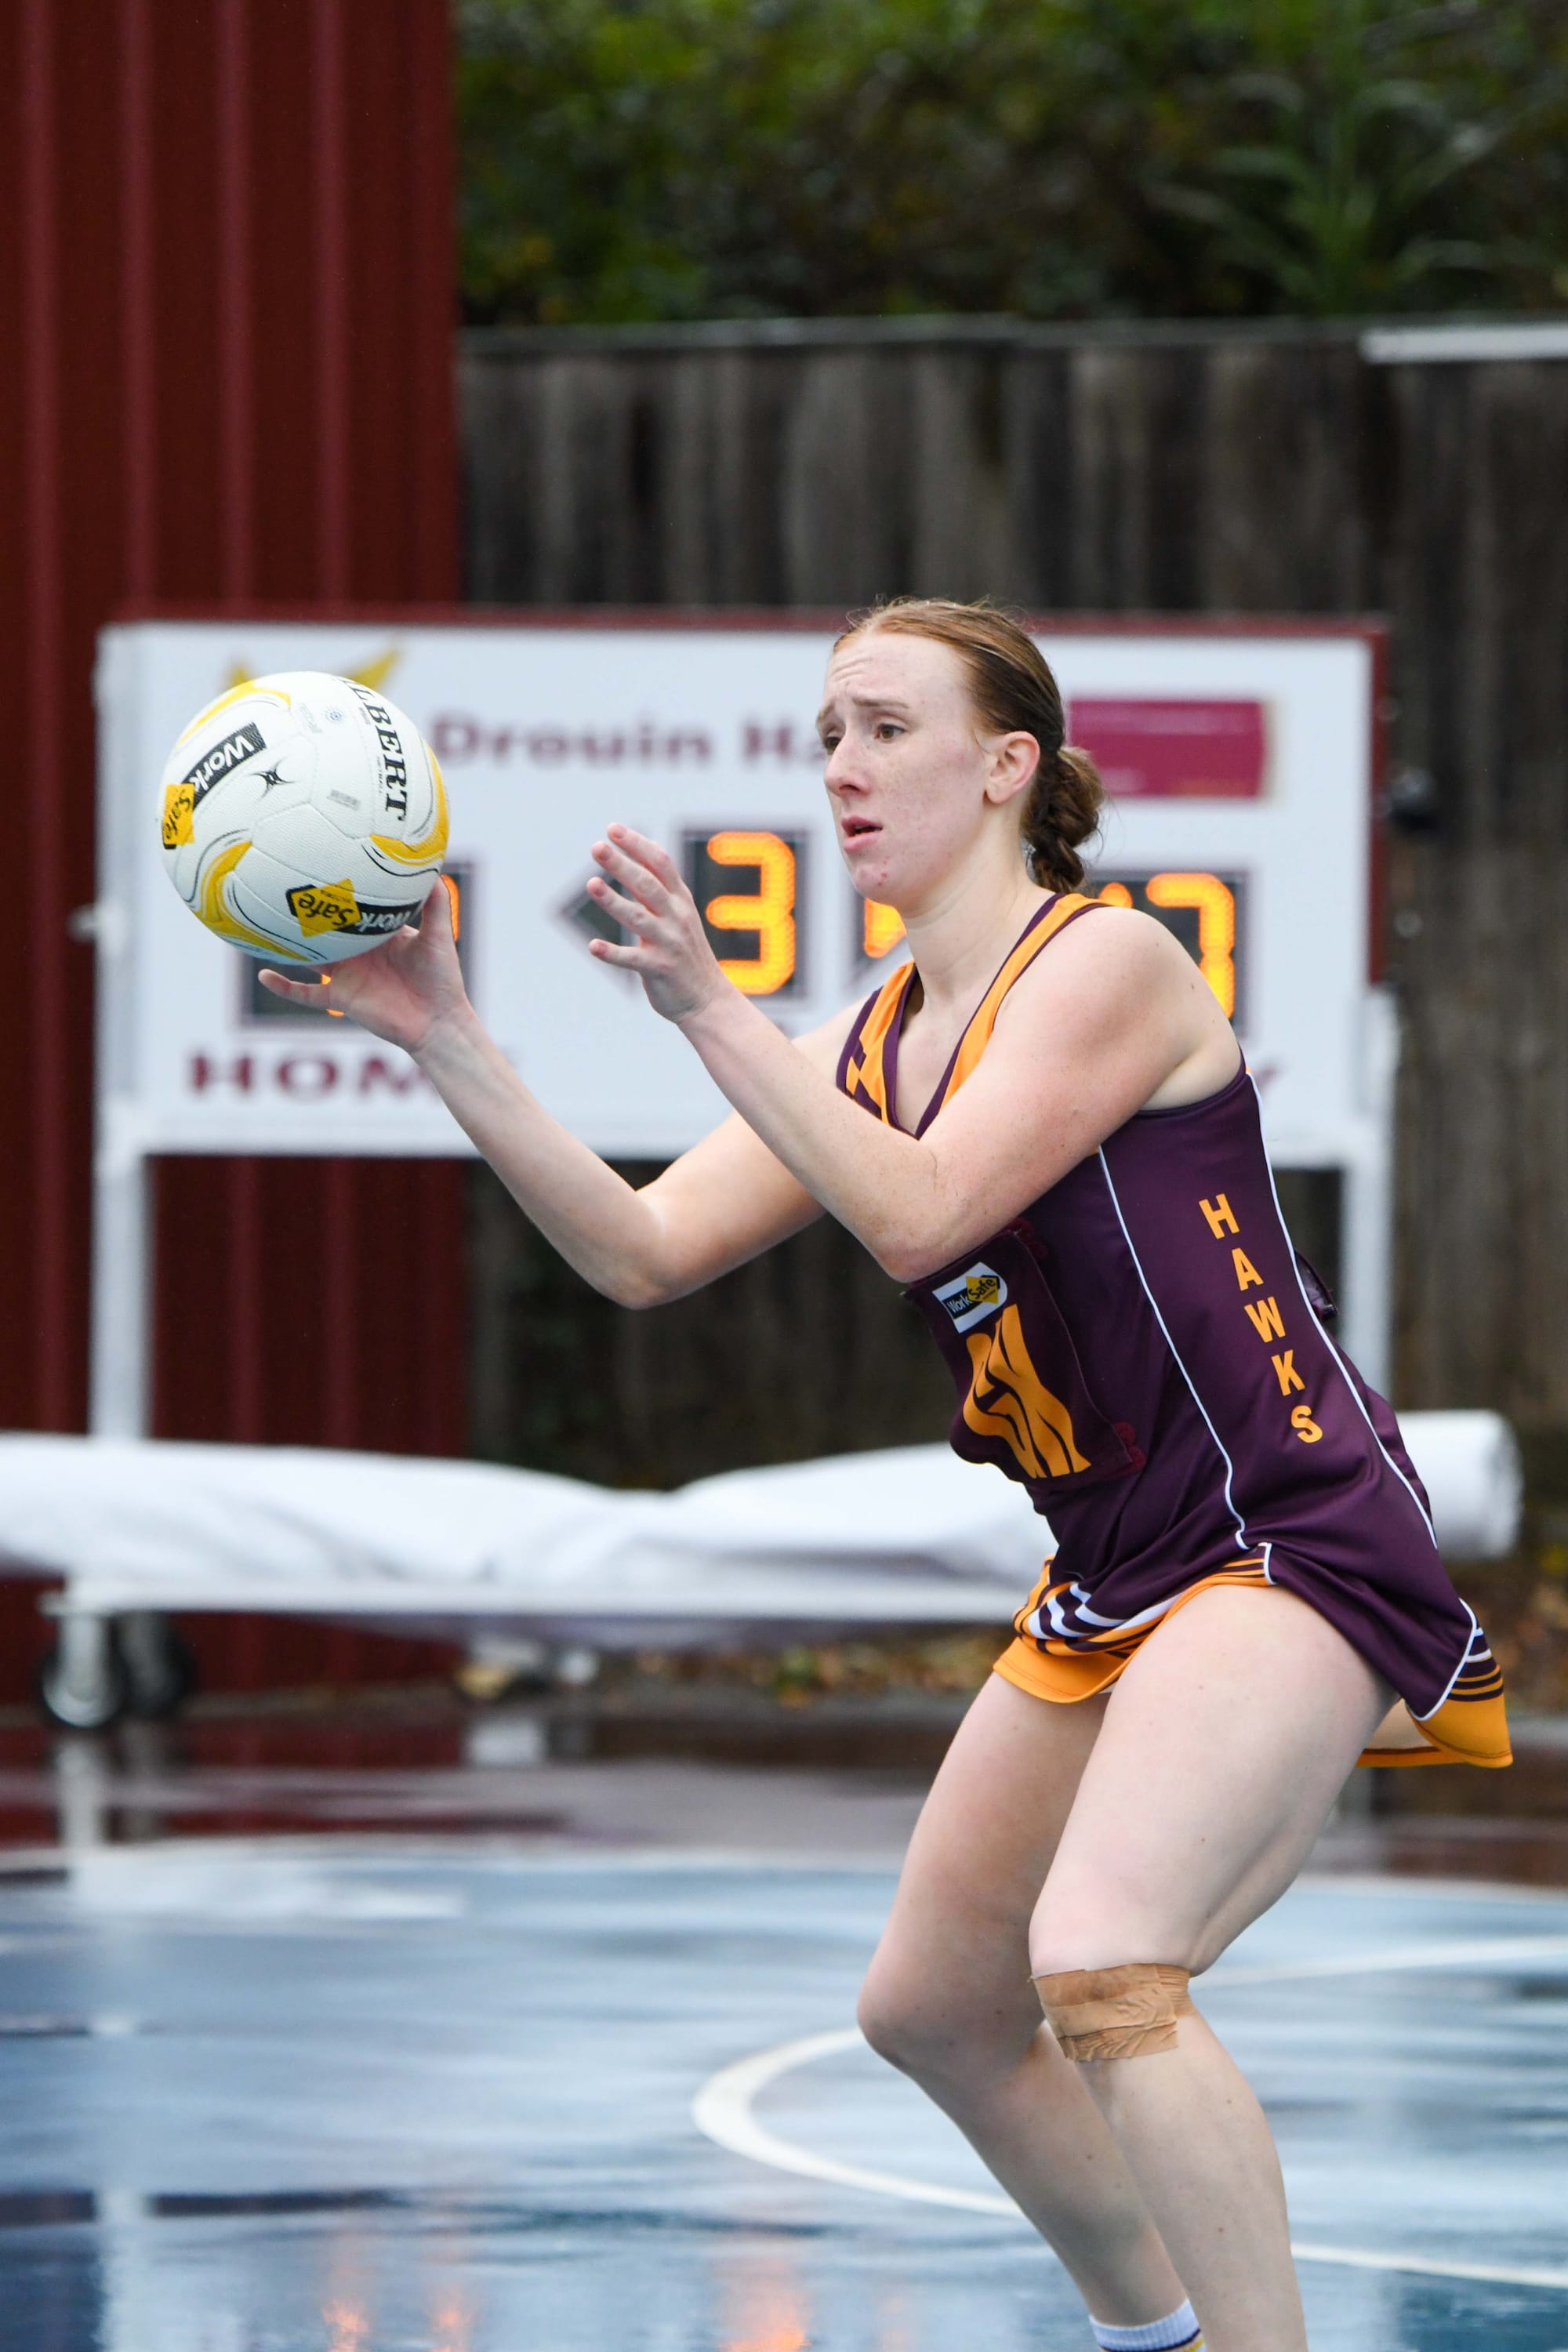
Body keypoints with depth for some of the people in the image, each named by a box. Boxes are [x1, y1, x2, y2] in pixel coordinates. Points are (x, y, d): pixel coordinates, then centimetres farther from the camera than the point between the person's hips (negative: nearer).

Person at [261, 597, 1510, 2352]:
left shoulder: (1107, 964, -12)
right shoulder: (876, 1049, 12)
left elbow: (920, 1217, -24)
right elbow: (645, 1252, 4)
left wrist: (711, 1010, -29)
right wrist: (448, 1045, -5)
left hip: (1292, 1547, -10)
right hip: (1112, 1588, 10)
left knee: (1098, 1964, -30)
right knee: (931, 2008, 19)